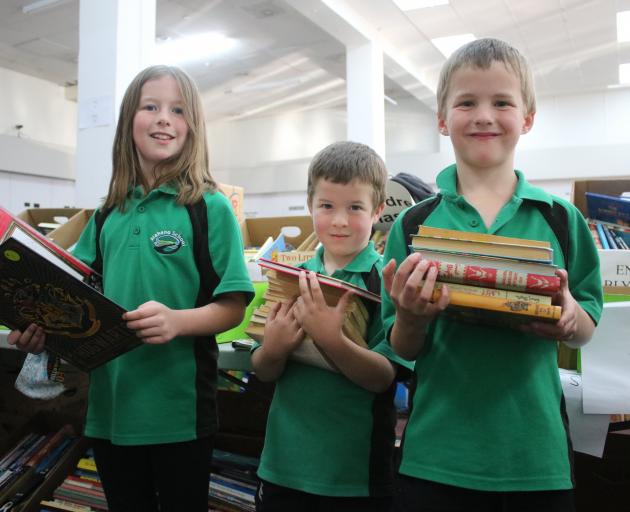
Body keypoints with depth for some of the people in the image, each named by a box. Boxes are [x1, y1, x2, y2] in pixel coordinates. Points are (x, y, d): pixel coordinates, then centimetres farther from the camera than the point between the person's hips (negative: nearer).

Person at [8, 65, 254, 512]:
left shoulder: (211, 207, -7)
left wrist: (177, 321, -29)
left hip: (179, 409, -4)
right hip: (110, 406, 5)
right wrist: (44, 327, -7)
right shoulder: (110, 212, 8)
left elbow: (233, 307, -10)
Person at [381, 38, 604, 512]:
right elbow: (404, 350, 2)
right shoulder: (414, 224, -2)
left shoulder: (561, 219, 1)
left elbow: (587, 330, 7)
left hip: (538, 453, 1)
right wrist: (411, 317, -20)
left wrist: (569, 320, -15)